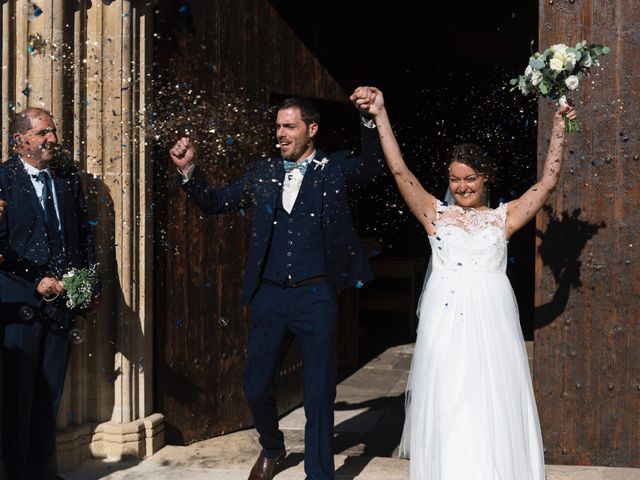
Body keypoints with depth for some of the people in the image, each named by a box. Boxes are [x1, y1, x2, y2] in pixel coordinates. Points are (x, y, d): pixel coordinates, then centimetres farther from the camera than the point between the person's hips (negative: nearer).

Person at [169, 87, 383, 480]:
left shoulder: (336, 168, 1)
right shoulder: (264, 172, 8)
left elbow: (372, 164, -15)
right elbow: (217, 202, 13)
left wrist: (370, 119, -29)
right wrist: (189, 170, -2)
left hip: (316, 297, -3)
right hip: (269, 296, 3)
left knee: (320, 395, 4)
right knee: (257, 388, 13)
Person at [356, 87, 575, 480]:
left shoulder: (504, 216, 12)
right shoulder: (436, 214, 10)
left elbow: (548, 182, 10)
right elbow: (400, 171, 4)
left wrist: (559, 132, 8)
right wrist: (381, 115, -1)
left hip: (491, 319, 1)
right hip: (446, 316, 0)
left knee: (493, 403, 1)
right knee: (445, 404, 0)